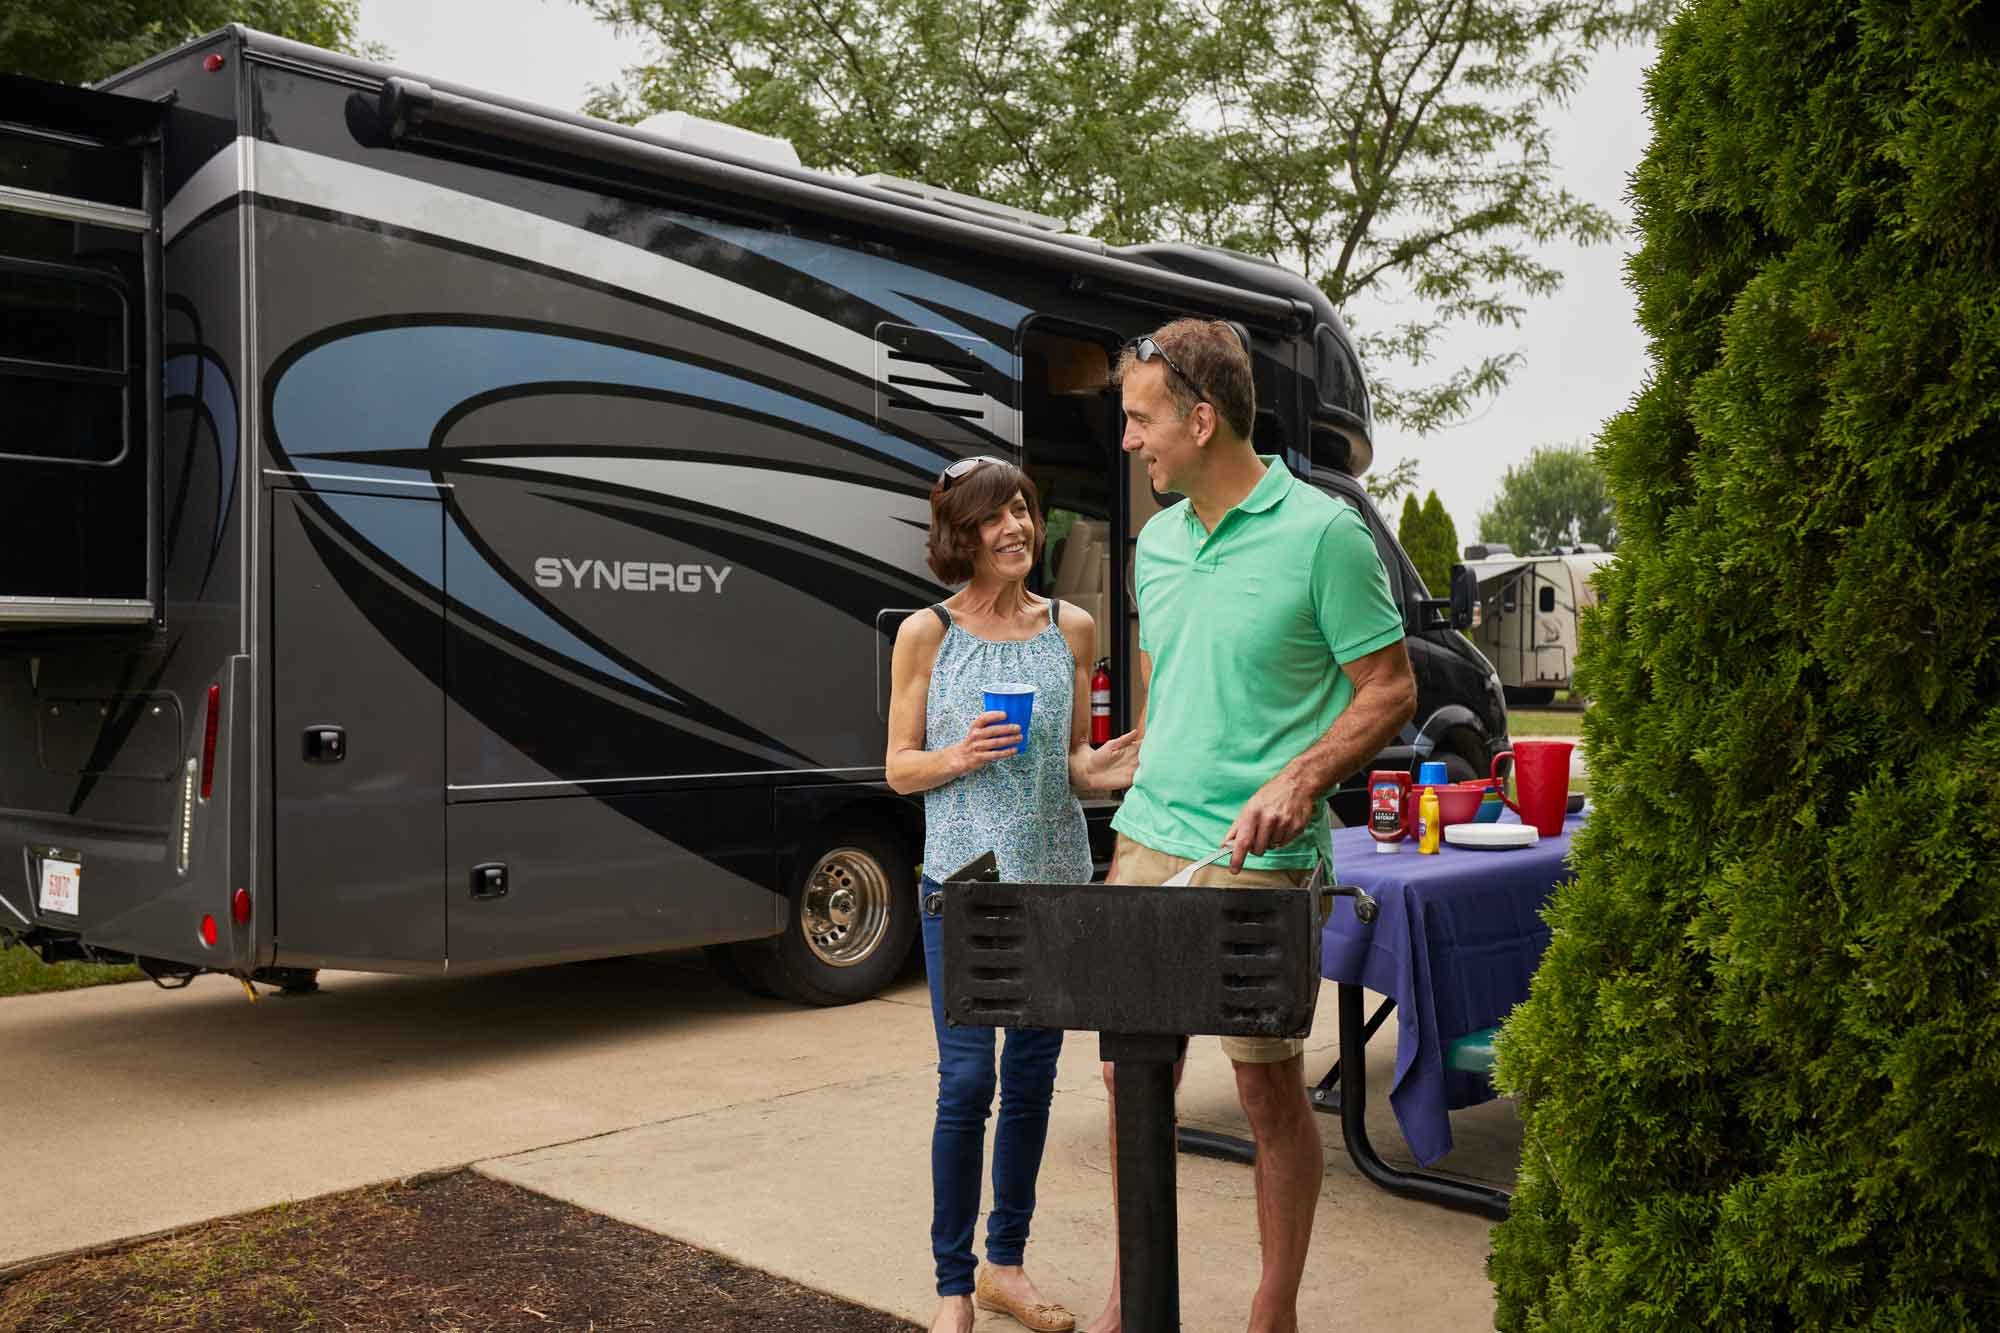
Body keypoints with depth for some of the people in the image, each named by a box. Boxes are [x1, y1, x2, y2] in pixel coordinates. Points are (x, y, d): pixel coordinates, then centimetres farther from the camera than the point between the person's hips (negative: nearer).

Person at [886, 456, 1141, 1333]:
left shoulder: (1071, 628, 6)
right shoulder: (927, 634, -2)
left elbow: (1073, 759, 14)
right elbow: (899, 769, 2)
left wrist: (1098, 770, -9)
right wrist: (960, 756, -18)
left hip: (1056, 879, 4)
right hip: (963, 880, -3)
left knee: (1033, 1077, 10)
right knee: (966, 1081, -4)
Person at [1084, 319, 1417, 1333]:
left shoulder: (1322, 533, -9)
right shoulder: (1155, 543, 12)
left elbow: (1390, 690, -7)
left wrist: (1302, 778, -22)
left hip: (1257, 860, -6)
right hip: (1147, 842, 6)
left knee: (1269, 1089, 5)